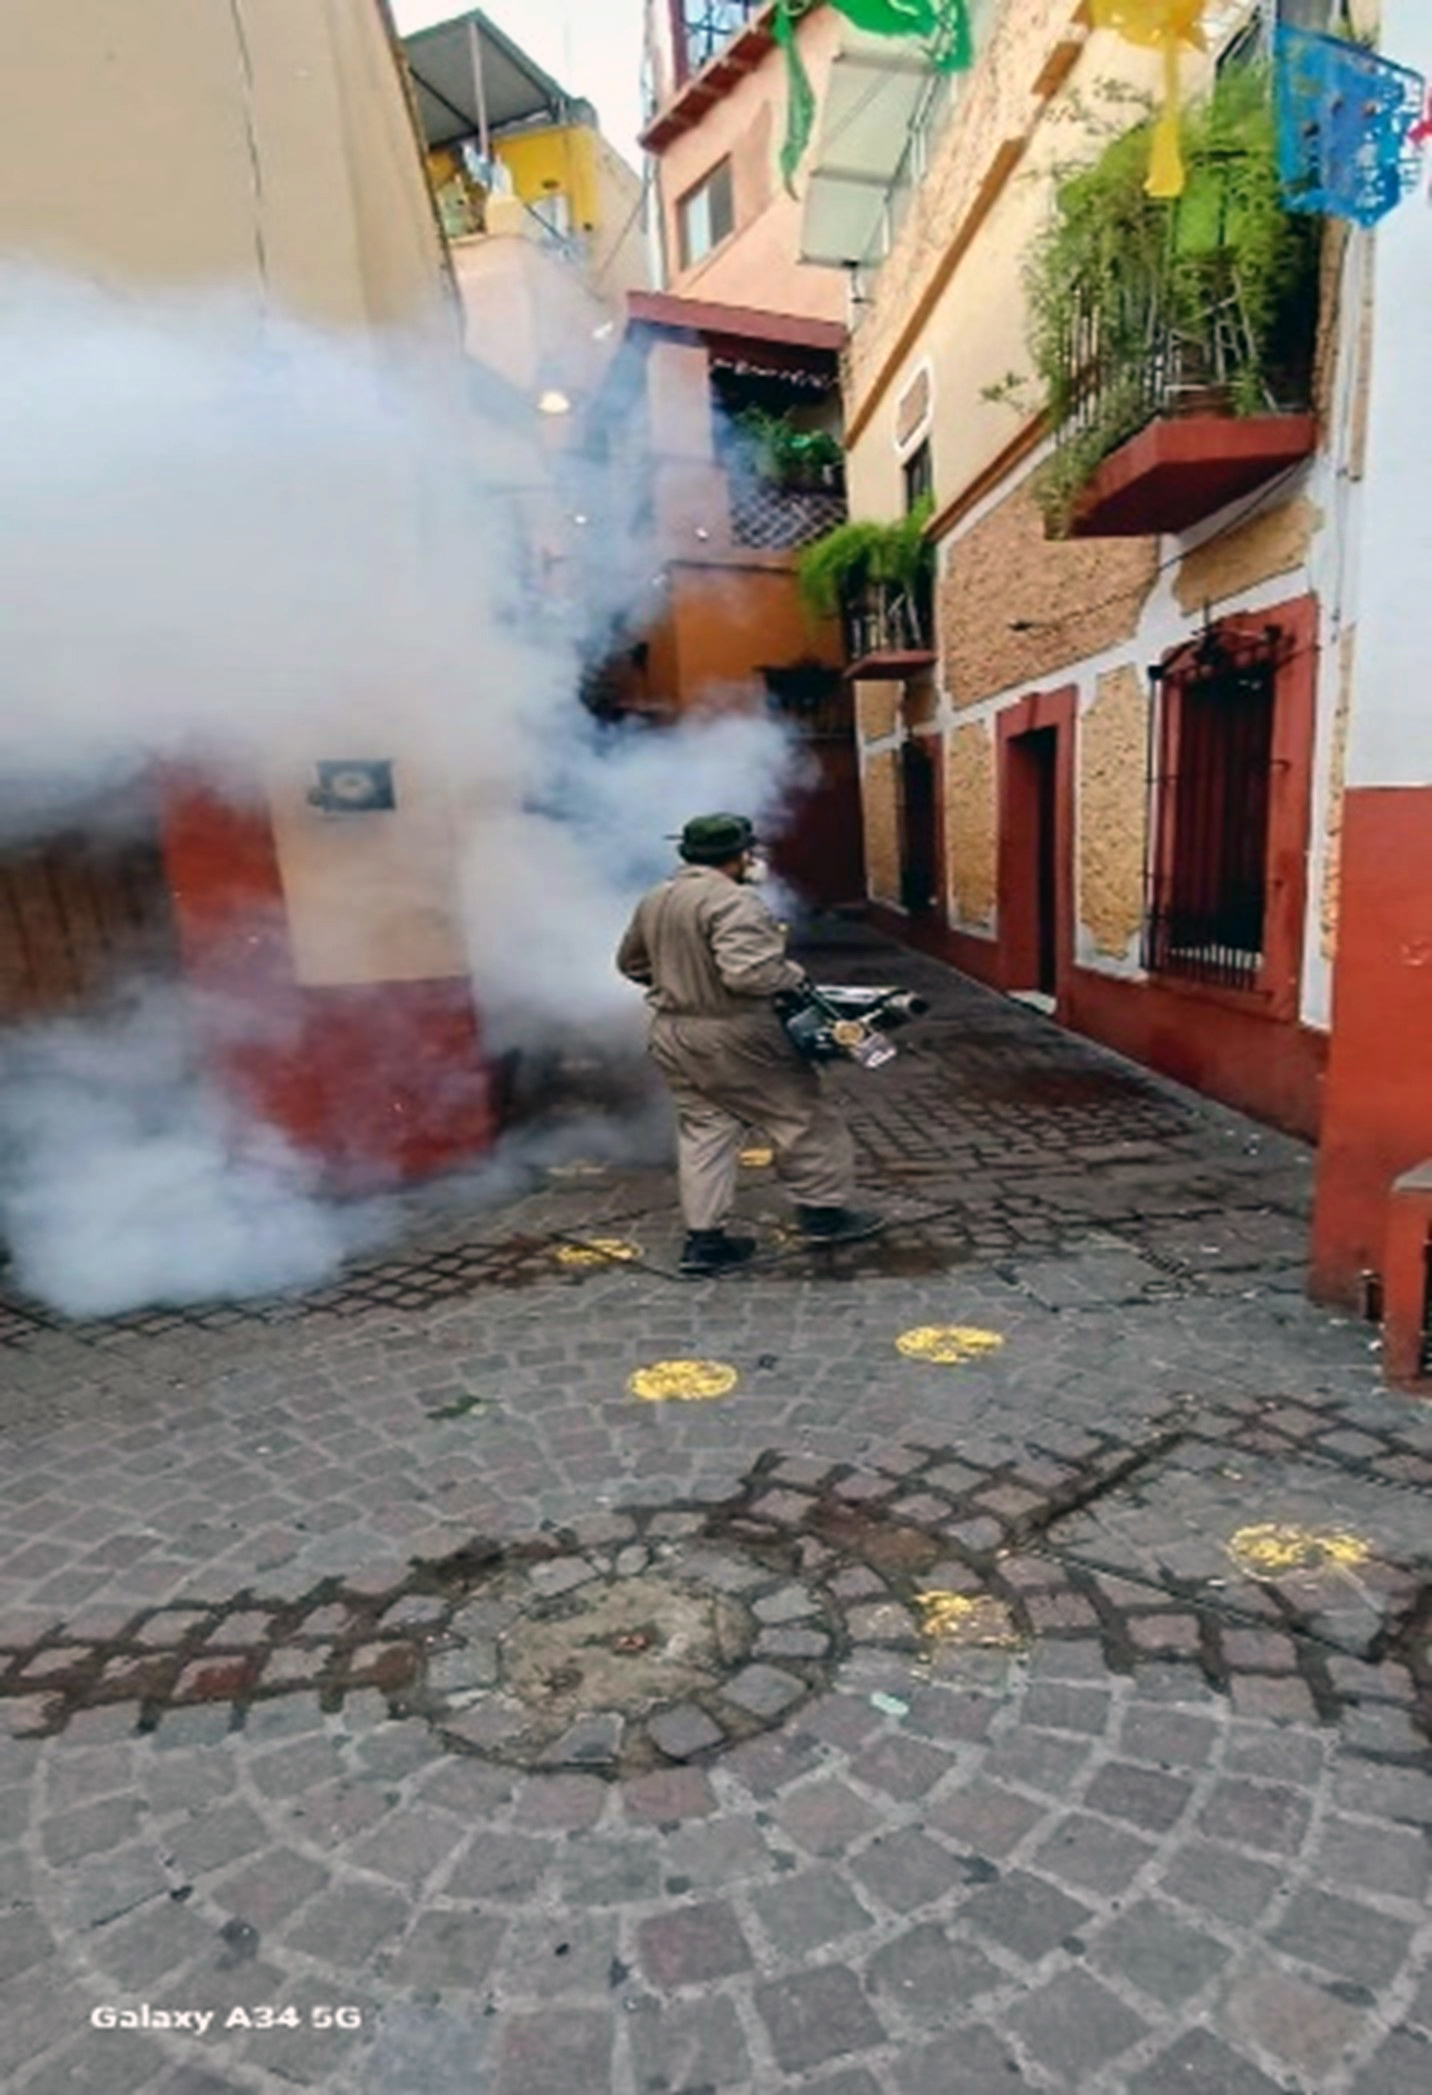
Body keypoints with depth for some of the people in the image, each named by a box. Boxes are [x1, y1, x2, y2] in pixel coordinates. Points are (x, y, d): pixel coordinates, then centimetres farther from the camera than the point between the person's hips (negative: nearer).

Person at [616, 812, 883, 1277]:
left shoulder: (654, 902, 9)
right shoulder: (733, 902, -19)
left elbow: (631, 963, 20)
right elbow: (748, 973, -29)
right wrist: (793, 975, -12)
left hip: (672, 1037, 8)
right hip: (733, 1038, -8)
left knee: (704, 1131, 14)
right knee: (803, 1118, 9)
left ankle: (704, 1238, 14)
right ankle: (823, 1211, 20)